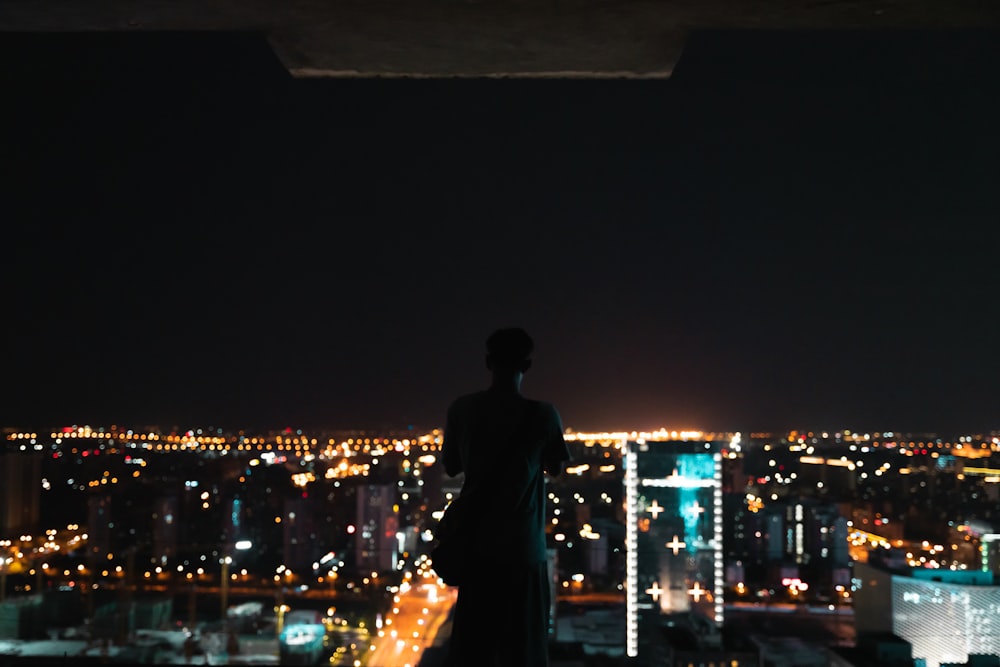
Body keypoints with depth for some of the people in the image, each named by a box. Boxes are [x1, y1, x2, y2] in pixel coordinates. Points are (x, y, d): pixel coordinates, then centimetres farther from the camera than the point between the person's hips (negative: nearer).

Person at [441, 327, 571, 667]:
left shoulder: (462, 409, -4)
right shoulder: (543, 414, -11)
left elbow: (451, 467, 8)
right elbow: (556, 467, 5)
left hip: (477, 543, 3)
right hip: (523, 547, -3)